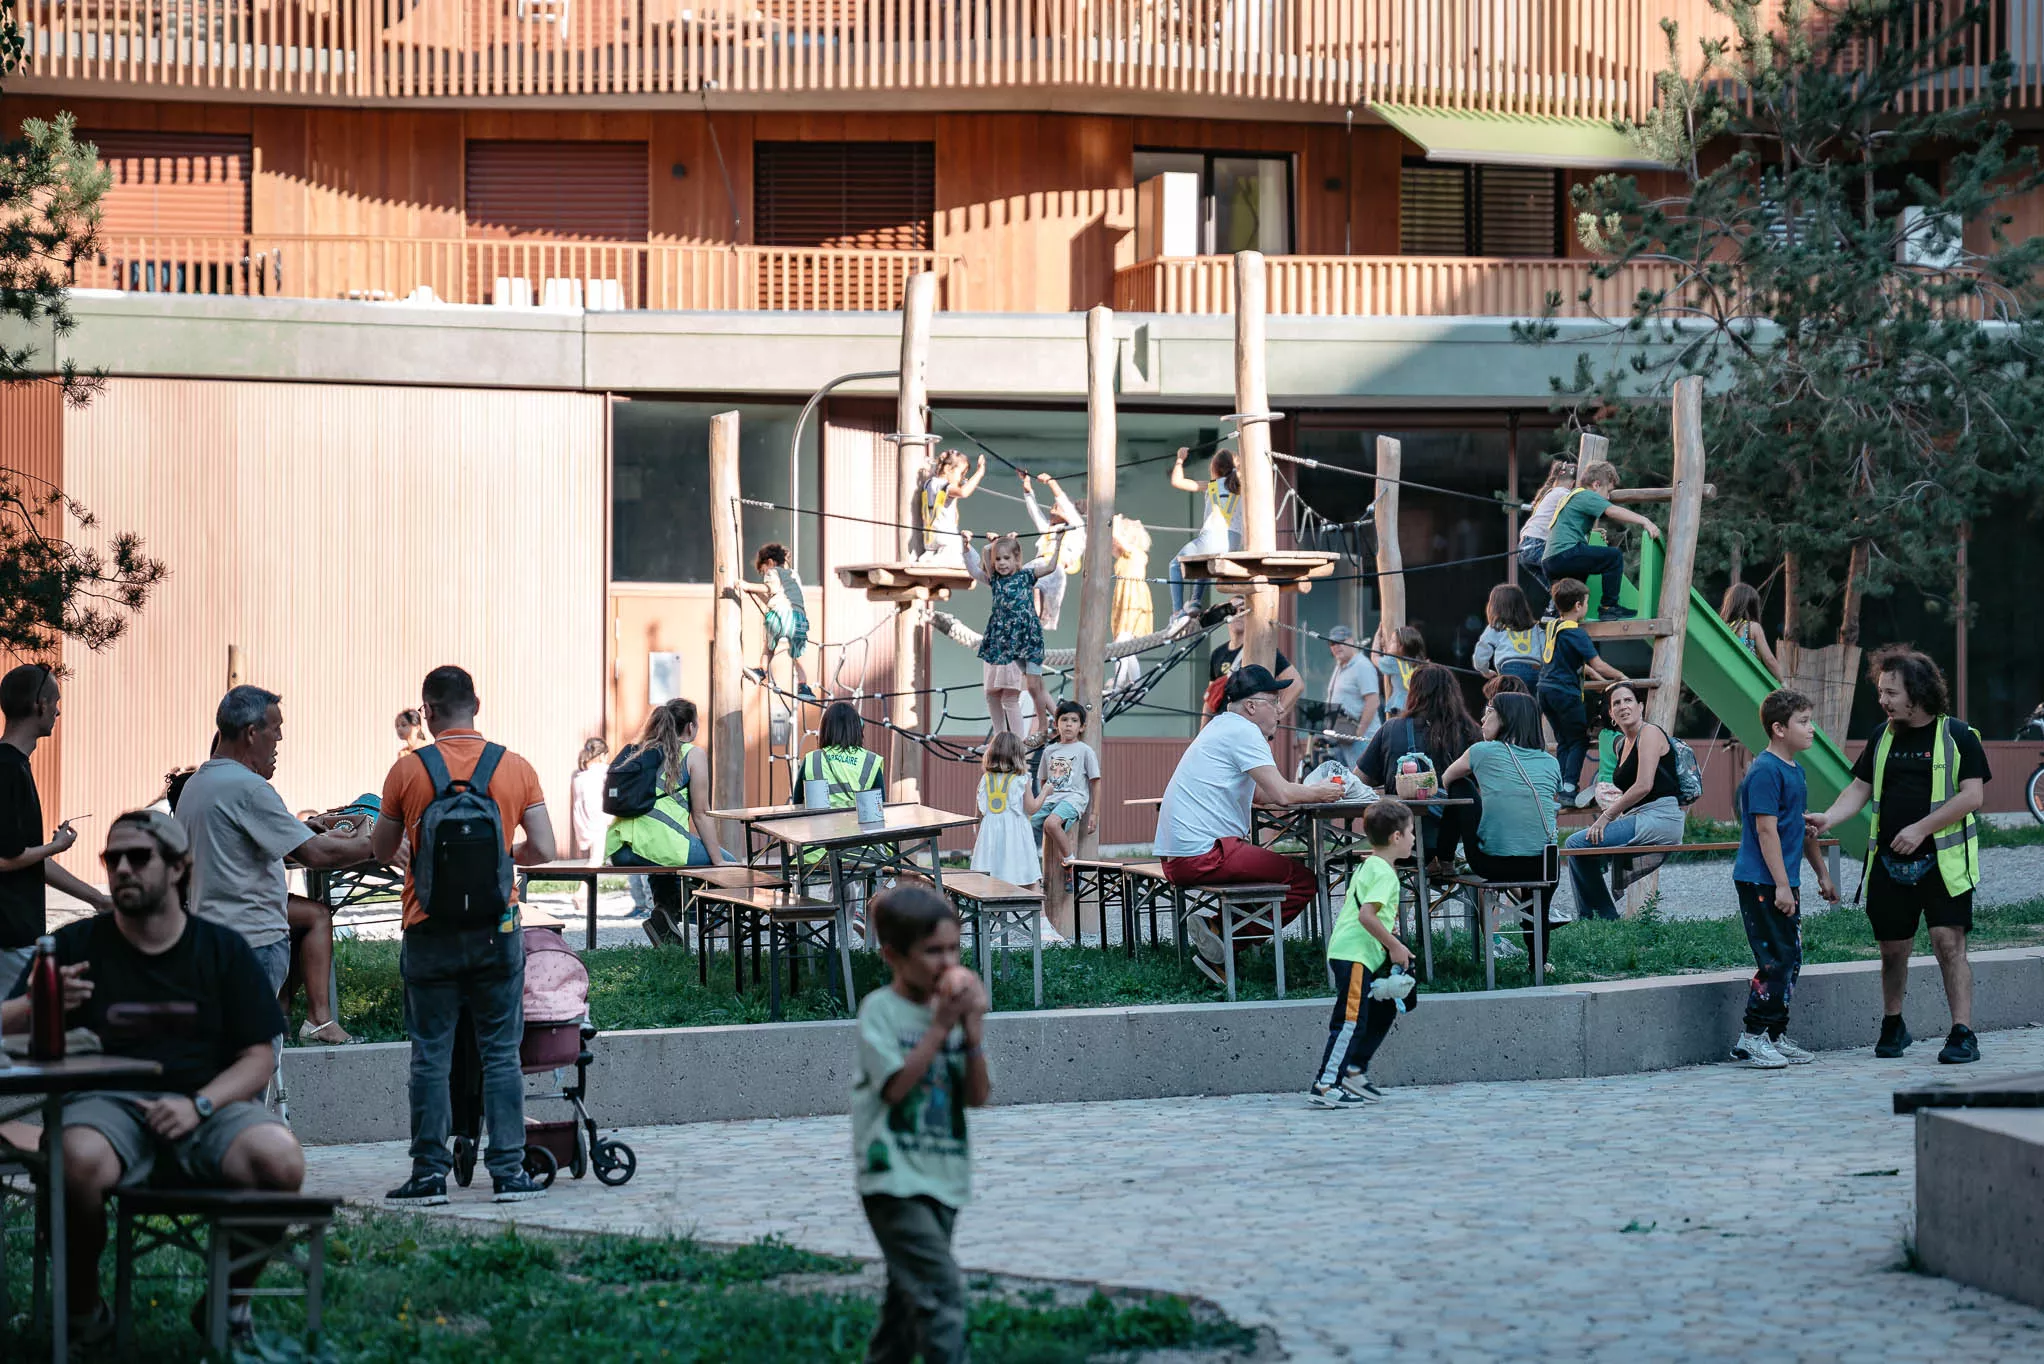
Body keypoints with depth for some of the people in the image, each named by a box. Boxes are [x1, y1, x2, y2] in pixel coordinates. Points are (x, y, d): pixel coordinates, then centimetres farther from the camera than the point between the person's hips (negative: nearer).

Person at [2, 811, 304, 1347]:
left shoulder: (223, 950, 10)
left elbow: (259, 1057, 5)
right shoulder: (77, 944, 9)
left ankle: (230, 1303, -3)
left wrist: (197, 1105, -13)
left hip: (207, 1106, 1)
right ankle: (83, 1309, -11)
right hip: (108, 1102, -1)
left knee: (279, 1161, -30)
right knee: (78, 1159, -37)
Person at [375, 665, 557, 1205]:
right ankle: (509, 1171, 5)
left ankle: (430, 1173, 5)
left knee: (430, 1055, 5)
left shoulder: (408, 770, -3)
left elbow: (382, 851, 6)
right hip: (496, 931, 1)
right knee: (501, 1054, 6)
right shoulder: (515, 768, 0)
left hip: (429, 932, -1)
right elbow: (543, 850, -1)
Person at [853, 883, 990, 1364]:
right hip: (894, 1179, -7)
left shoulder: (953, 1008, 8)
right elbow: (895, 1085, -17)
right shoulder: (880, 1009, -7)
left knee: (910, 1298, 16)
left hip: (942, 1179, 7)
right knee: (942, 1290, -18)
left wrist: (973, 1031, -11)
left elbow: (978, 1096, 2)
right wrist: (941, 1027, -17)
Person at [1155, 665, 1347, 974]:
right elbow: (1281, 794, -16)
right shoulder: (1242, 731, -9)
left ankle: (1215, 929, 6)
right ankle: (1222, 941, -11)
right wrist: (1318, 793, 2)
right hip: (1203, 854, -10)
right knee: (1303, 881, -9)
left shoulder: (1222, 727, 23)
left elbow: (1262, 793, 28)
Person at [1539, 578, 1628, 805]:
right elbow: (1597, 665, -15)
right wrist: (1620, 676, -1)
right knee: (1579, 741, 1)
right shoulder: (1576, 633, -13)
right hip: (1565, 692, -8)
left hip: (1545, 690, 8)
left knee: (1563, 741, 13)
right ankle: (1569, 789, -8)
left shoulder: (1553, 626, 13)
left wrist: (1602, 677, 27)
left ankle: (1562, 789, 9)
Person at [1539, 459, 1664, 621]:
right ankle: (1608, 607, -16)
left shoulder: (1571, 496, 29)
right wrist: (1644, 521, -17)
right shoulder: (1585, 496, -2)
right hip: (1565, 555, -10)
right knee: (1614, 556, -16)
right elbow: (1613, 511, -16)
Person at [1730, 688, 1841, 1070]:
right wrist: (1781, 886, -21)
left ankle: (1776, 1037, 18)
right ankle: (1751, 1038, -3)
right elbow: (1766, 829, -19)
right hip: (1761, 883, -10)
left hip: (1784, 884, 10)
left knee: (1791, 962, 11)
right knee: (1775, 961, -10)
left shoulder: (1795, 771, 15)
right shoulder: (1765, 771, -15)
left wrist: (1822, 874, 26)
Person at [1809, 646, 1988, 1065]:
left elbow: (1973, 795, -11)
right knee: (1892, 947, 10)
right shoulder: (1883, 737, 11)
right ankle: (1892, 1027, 27)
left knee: (1948, 941, -13)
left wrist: (1920, 829, -16)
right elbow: (1860, 788, 13)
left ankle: (1963, 1034, -11)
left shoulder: (1957, 735, -4)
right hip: (1889, 864, 5)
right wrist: (1829, 819, -6)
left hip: (1942, 861, -5)